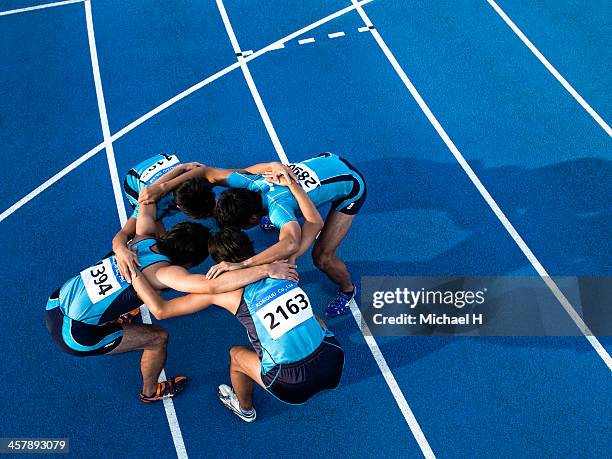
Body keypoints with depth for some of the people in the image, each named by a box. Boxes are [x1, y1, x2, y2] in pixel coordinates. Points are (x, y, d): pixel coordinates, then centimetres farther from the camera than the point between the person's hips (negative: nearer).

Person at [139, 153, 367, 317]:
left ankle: (347, 289, 21)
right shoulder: (250, 182, -20)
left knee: (322, 257, -11)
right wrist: (162, 188, -23)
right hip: (328, 159, 7)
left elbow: (291, 244, -58)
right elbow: (207, 171, -14)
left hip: (351, 186, -7)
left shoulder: (278, 207, -39)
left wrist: (241, 265, -60)